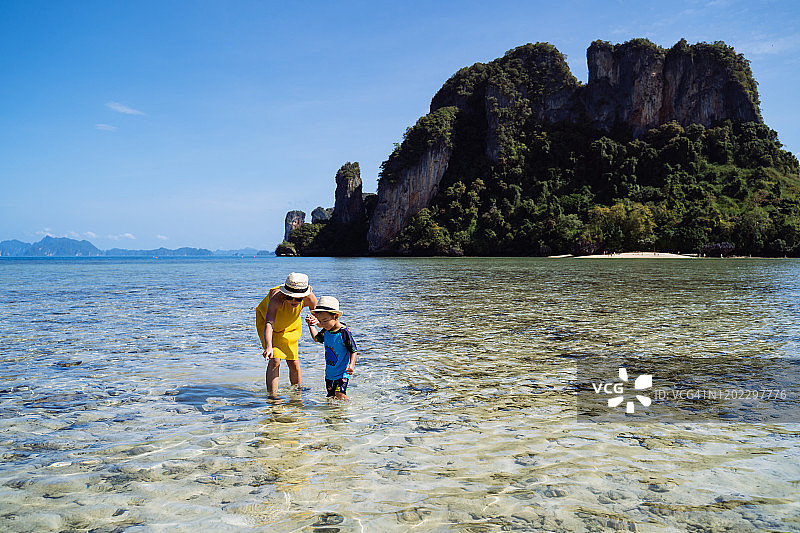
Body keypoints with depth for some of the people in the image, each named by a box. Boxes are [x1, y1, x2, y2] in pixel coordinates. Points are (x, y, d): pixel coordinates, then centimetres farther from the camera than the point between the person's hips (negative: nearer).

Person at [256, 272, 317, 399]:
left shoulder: (310, 298, -32)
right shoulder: (276, 297, -43)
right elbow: (268, 324, -51)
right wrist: (268, 347, -66)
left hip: (290, 326, 3)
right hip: (265, 318, -3)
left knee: (293, 362, 5)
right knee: (275, 360, -17)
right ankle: (271, 394, -7)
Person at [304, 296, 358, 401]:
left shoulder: (344, 332, -20)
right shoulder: (326, 331, 0)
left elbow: (354, 351, -16)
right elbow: (317, 338, 22)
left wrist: (351, 364, -28)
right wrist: (311, 325, 17)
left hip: (342, 373, -7)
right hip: (329, 373, 7)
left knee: (339, 395, -18)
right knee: (331, 396, 11)